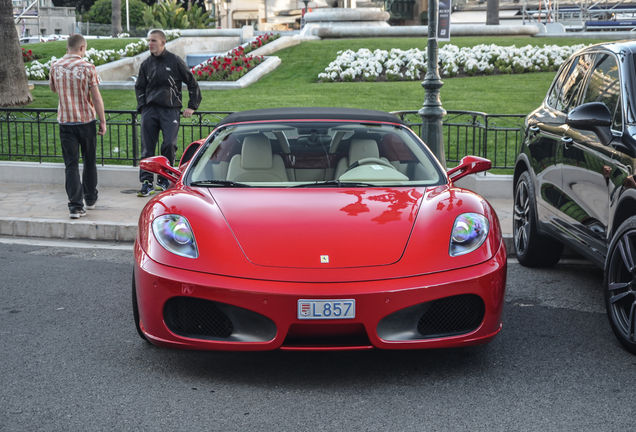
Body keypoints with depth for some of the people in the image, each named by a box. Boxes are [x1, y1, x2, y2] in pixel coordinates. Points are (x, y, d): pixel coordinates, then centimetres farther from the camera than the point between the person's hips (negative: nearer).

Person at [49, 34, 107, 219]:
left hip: (65, 121, 2)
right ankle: (90, 199, 28)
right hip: (86, 119, -2)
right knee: (89, 161, 15)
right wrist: (103, 121, -3)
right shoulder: (87, 67, -10)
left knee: (71, 164, 2)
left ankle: (75, 206, -6)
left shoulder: (55, 66, 1)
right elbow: (96, 98, -10)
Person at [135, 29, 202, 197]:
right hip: (149, 111, 3)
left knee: (169, 144, -14)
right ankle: (146, 182, 4)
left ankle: (164, 179, 3)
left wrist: (192, 106, 4)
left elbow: (192, 83, 7)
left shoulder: (175, 61, 1)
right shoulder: (146, 64, 11)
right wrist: (142, 106, 9)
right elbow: (139, 87, 23)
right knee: (147, 148, 0)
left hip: (170, 110, -3)